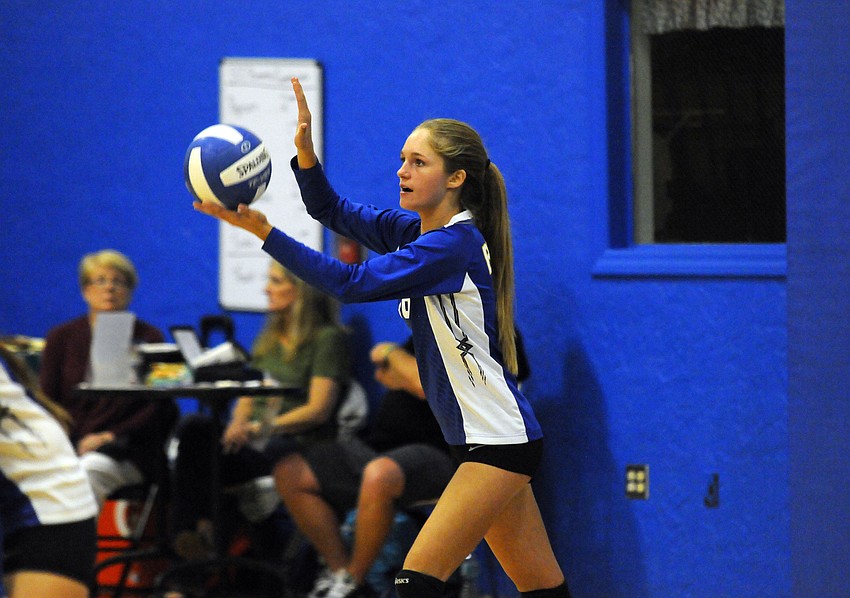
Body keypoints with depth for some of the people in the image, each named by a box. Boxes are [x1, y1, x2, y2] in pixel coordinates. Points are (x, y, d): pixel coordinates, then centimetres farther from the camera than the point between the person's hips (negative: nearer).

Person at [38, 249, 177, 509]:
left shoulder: (148, 338, 12)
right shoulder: (61, 338, 18)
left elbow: (159, 409, 5)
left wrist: (112, 436, -10)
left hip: (128, 453, -2)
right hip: (67, 446, 2)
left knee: (91, 468, -37)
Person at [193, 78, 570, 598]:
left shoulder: (453, 245, -17)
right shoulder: (417, 230, 9)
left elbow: (352, 283, -21)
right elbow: (333, 210, 10)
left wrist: (265, 232, -22)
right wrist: (305, 148, -8)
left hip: (500, 443, -10)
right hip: (482, 440, 10)